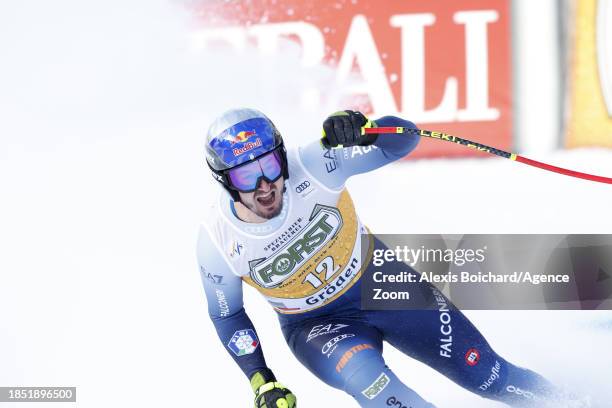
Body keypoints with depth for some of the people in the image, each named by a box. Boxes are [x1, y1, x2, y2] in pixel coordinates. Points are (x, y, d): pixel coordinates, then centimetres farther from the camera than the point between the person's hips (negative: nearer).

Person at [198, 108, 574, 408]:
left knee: (484, 372, 2)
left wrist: (364, 131, -47)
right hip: (317, 325, 0)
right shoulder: (218, 242, -22)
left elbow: (402, 140, -26)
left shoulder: (311, 166, -26)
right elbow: (227, 316, -4)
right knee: (362, 374, -33)